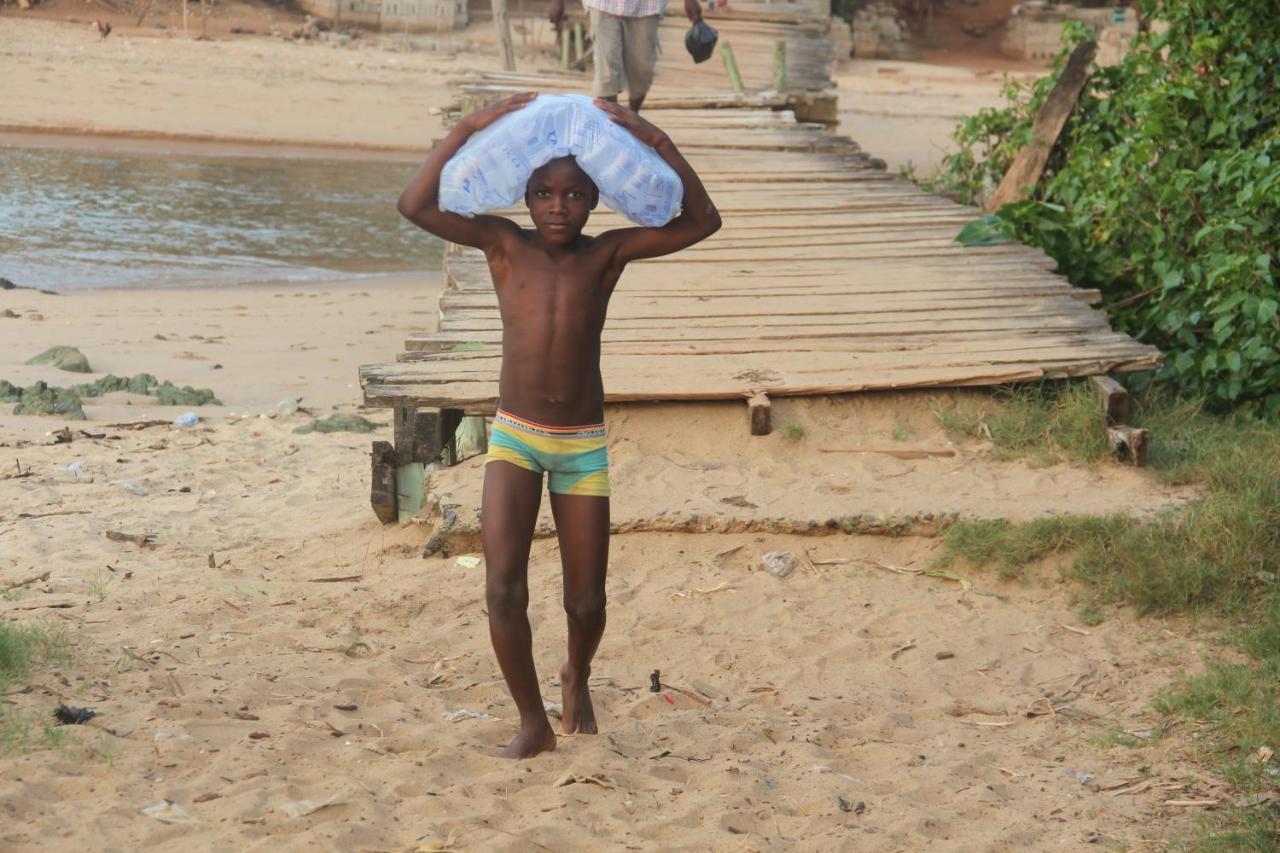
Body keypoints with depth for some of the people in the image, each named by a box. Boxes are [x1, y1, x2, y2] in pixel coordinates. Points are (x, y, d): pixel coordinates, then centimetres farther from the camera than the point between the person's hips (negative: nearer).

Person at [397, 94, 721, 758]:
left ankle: (576, 678, 40)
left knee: (586, 601, 6)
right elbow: (416, 206, -14)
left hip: (583, 445, 1)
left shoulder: (606, 254, -2)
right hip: (514, 436, 0)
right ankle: (533, 724, 2)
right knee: (503, 589, -15)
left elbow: (702, 222, -11)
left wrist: (657, 143, -19)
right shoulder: (505, 247, -2)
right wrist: (469, 129, -19)